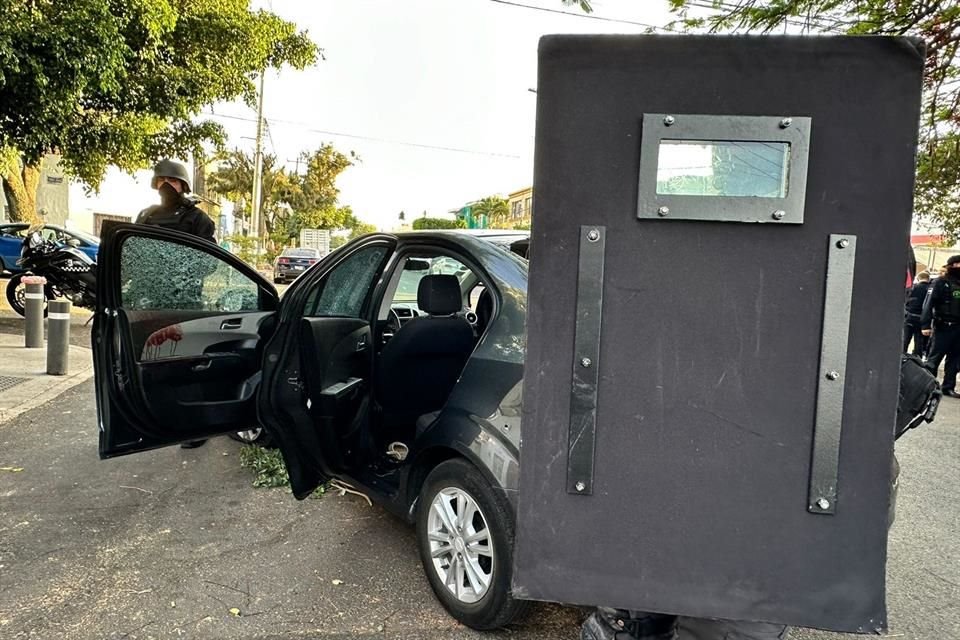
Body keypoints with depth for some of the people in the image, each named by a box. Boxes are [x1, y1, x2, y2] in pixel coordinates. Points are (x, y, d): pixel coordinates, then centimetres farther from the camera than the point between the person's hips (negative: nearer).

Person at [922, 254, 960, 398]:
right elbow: (929, 304, -13)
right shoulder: (941, 282, -6)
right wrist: (926, 325, -22)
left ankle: (948, 387, 14)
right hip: (943, 327, -6)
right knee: (934, 358, -1)